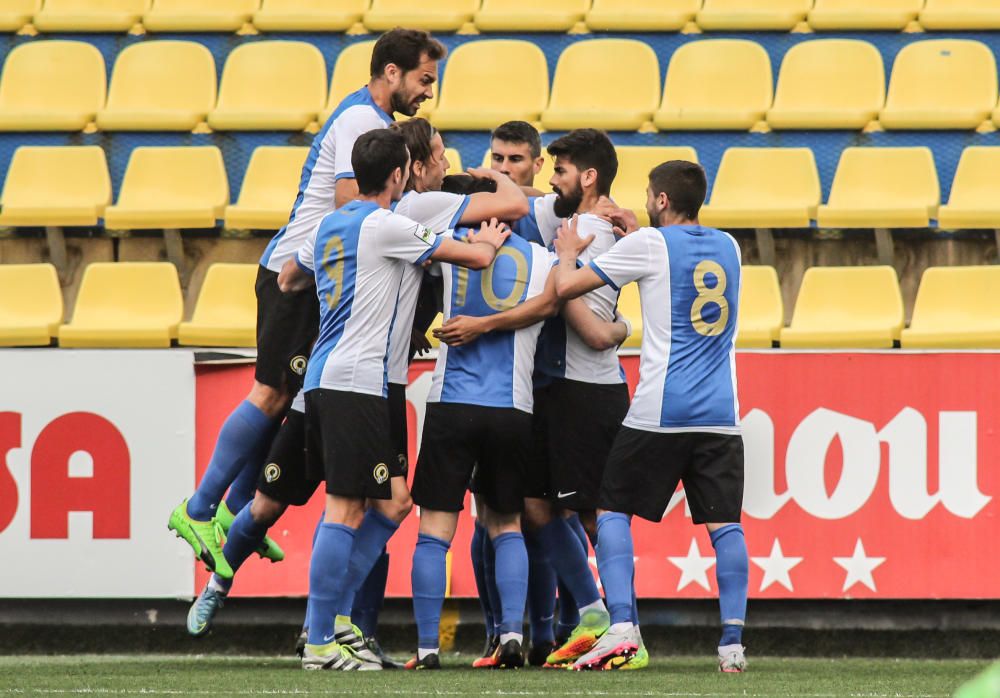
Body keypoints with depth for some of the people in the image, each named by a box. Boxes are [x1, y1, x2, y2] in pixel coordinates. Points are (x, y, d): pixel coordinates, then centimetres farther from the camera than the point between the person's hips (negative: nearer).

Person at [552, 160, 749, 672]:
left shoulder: (649, 245, -3)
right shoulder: (727, 247, 13)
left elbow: (566, 286, 0)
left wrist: (568, 252, 20)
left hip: (659, 413, -4)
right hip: (720, 414, 4)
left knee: (612, 510, 7)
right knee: (724, 524, 3)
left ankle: (621, 626, -8)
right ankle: (733, 640, -7)